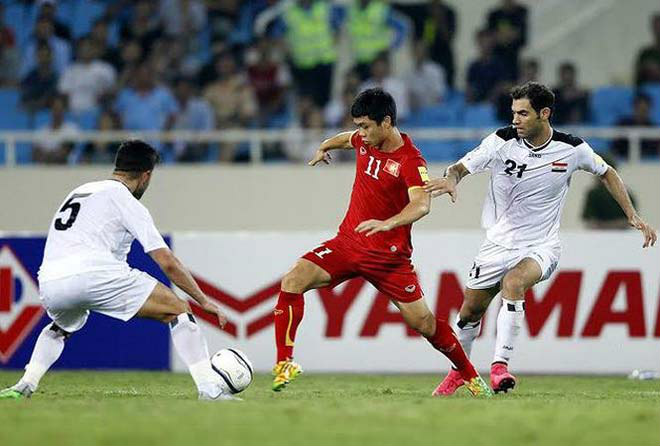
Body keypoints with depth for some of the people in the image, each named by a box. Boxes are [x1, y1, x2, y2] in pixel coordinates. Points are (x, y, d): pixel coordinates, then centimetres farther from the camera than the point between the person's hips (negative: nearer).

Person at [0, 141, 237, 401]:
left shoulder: (79, 192, 29)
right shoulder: (127, 202, 9)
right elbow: (167, 263, 4)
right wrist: (204, 301, 11)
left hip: (49, 284, 7)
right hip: (93, 275, -6)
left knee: (60, 328, 40)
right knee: (178, 311, 3)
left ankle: (25, 385, 21)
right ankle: (210, 387, -8)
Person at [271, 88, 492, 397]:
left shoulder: (411, 161, -19)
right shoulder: (365, 141, 2)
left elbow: (421, 204, -35)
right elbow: (347, 138, 28)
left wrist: (388, 223, -53)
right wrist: (324, 148, 48)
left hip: (388, 254, -5)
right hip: (347, 242, 5)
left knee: (423, 322, -2)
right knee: (293, 281, -17)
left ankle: (470, 375, 21)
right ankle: (284, 365, -16)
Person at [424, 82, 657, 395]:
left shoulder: (572, 149, -9)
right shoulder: (502, 141, -11)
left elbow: (606, 173, 10)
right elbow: (460, 167, -9)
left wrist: (633, 216, 7)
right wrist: (451, 179, -34)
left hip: (540, 248, -2)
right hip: (498, 244, 2)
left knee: (512, 283, -34)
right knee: (469, 312, 9)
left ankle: (500, 366, -35)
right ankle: (459, 369, 38)